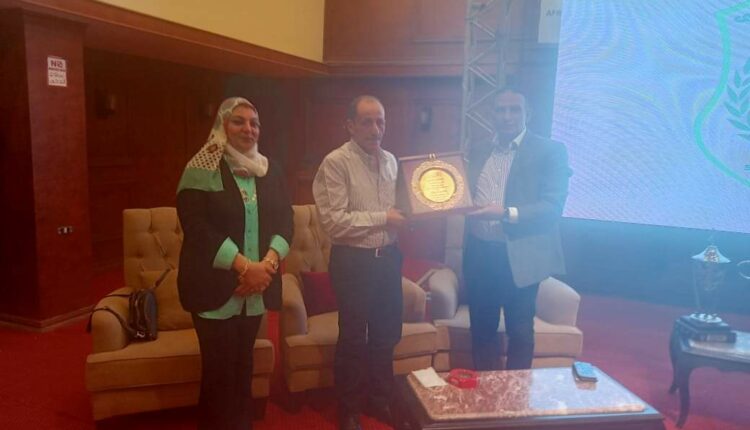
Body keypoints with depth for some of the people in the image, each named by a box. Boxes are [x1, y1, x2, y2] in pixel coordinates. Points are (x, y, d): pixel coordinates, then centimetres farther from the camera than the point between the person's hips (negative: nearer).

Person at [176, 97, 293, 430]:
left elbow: (284, 220, 4)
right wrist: (244, 266, -21)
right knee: (219, 368, 4)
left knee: (243, 363, 16)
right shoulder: (202, 169, -6)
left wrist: (268, 263, -13)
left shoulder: (271, 171, 10)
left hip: (257, 286, 5)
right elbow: (196, 226, -16)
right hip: (216, 286, -4)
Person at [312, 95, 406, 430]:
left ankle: (379, 400, 38)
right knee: (353, 338, 8)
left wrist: (406, 218, -2)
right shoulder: (336, 162, -13)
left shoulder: (390, 160, 8)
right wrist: (382, 218, -18)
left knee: (387, 333, 17)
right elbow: (334, 221, -20)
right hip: (353, 260, -6)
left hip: (387, 257, 6)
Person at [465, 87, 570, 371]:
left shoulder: (550, 151, -4)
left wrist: (507, 214, -26)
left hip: (519, 256, -4)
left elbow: (553, 207, -13)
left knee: (520, 332, 9)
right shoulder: (477, 153, 12)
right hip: (479, 254, 5)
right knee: (481, 328, 14)